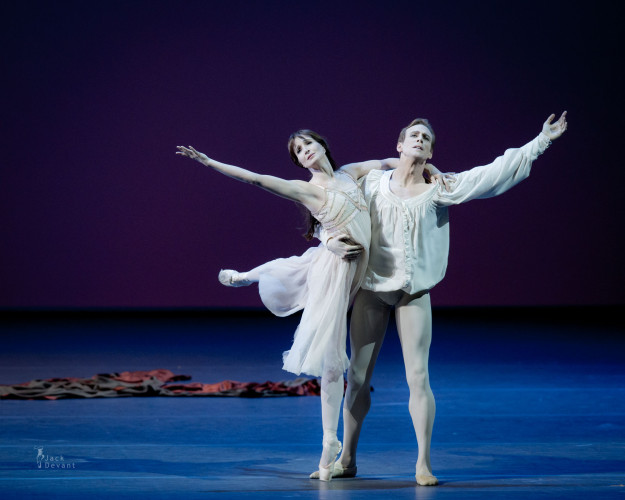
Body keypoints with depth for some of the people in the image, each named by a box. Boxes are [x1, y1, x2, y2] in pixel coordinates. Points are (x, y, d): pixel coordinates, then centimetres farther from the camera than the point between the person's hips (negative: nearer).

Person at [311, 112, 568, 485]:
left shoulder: (438, 190, 0)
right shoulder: (373, 184, 4)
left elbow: (494, 173, -4)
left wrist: (540, 142, -8)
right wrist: (331, 240, -10)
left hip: (413, 293, -1)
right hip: (371, 289, 1)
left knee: (418, 376, -6)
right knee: (358, 376, 6)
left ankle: (424, 464, 0)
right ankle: (347, 459, 16)